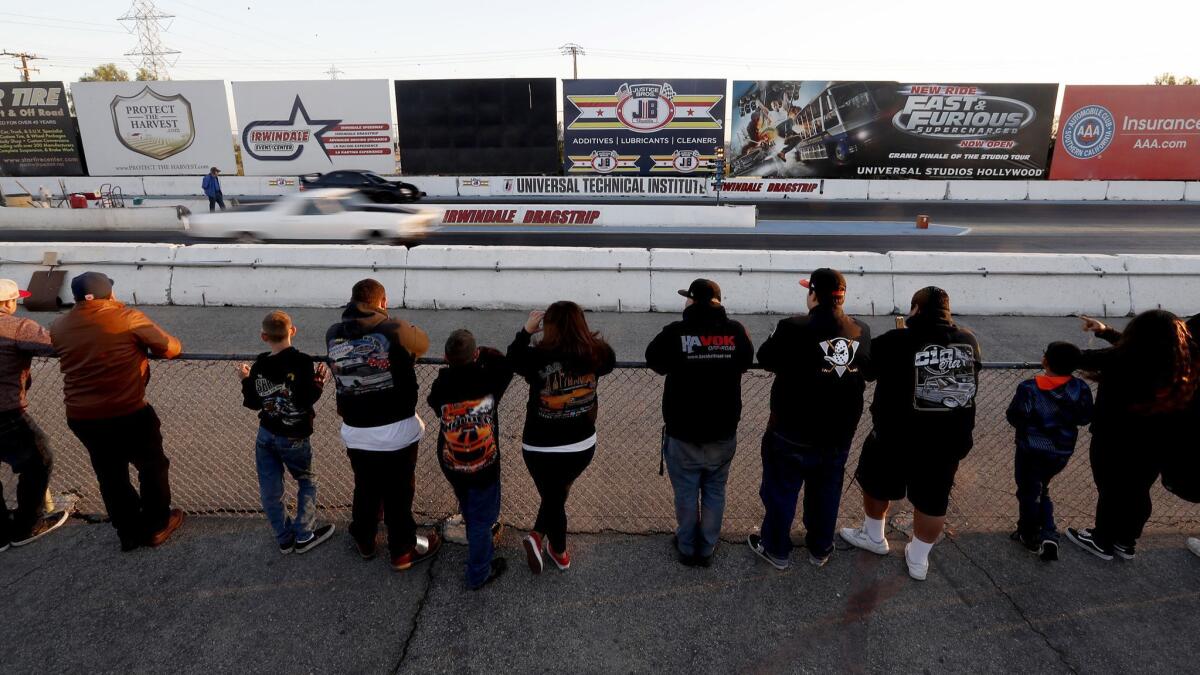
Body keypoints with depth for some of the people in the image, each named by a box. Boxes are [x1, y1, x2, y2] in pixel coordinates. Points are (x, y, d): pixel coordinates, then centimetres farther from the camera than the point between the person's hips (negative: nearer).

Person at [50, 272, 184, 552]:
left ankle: (128, 533, 31)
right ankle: (155, 527, 27)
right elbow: (171, 349, -6)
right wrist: (143, 345, 16)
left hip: (80, 417, 5)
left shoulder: (59, 327, 4)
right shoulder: (127, 318, -11)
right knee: (152, 466, 16)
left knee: (110, 474, 20)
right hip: (128, 413, -5)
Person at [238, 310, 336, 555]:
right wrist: (320, 381, -11)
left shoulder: (258, 365, -3)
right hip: (294, 438, -4)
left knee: (270, 489, 13)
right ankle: (304, 537, 16)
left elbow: (253, 403, 2)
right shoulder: (302, 362, -19)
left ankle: (284, 539, 23)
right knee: (307, 482, 15)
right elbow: (306, 400, -25)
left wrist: (246, 380, 16)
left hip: (266, 435, 4)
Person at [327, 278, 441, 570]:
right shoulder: (395, 330, -17)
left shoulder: (333, 334, -5)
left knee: (365, 489, 24)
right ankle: (403, 551, 29)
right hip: (397, 431, -4)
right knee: (399, 492, 13)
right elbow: (423, 345, 2)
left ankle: (364, 541, 44)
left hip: (356, 432, 4)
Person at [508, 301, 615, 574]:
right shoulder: (595, 355, -15)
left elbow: (513, 359, 0)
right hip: (582, 445, 3)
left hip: (540, 448, -2)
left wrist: (526, 330, 6)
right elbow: (609, 360, 9)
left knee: (553, 498, 20)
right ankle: (538, 536, 25)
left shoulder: (538, 357, -21)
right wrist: (585, 334, 10)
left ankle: (549, 545, 29)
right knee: (557, 492, 27)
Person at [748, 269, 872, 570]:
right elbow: (868, 371, 10)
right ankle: (820, 549, 40)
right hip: (839, 435, 5)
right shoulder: (862, 332, -6)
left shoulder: (794, 329, -23)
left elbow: (765, 358, -7)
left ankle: (776, 550, 31)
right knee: (826, 493, 22)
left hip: (792, 434, -4)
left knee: (781, 492, 15)